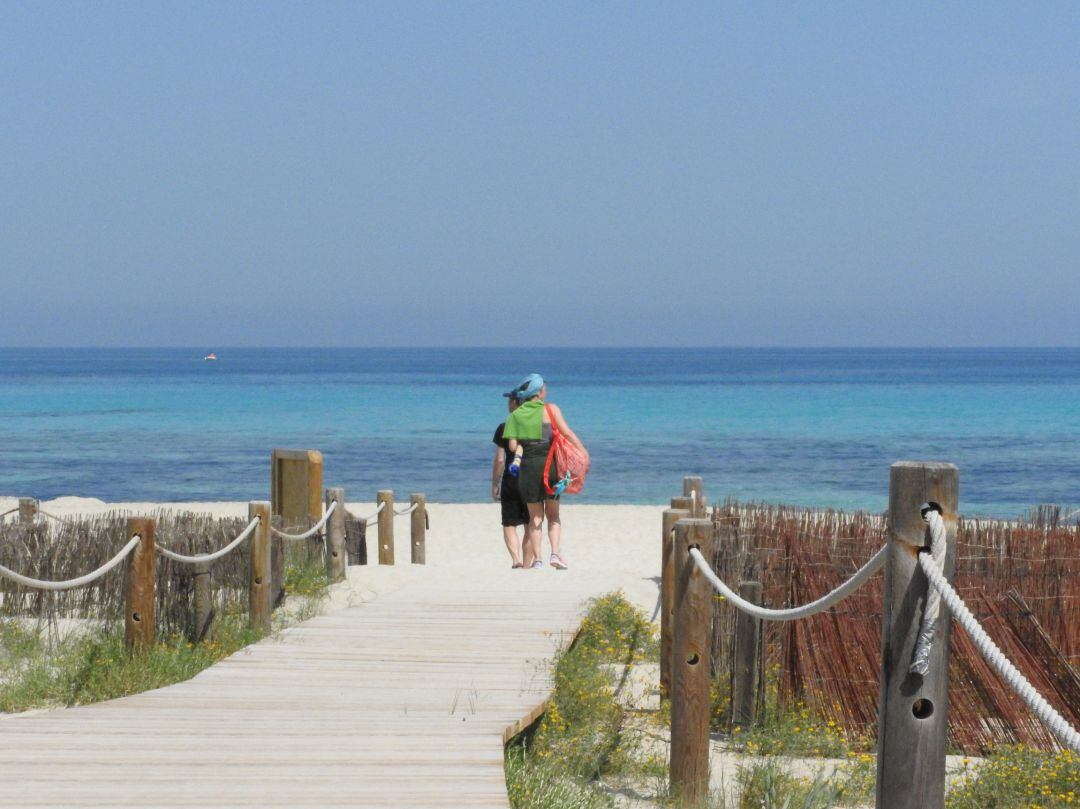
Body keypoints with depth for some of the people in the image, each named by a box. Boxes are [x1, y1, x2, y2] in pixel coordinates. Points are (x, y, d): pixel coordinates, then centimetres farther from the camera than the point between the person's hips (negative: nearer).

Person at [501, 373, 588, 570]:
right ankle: (555, 553, -8)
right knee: (553, 515, 11)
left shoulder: (516, 415, 5)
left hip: (528, 467, 1)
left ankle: (536, 559, 2)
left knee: (535, 517, 10)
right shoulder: (551, 409, 0)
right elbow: (567, 433, -8)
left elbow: (512, 446, -2)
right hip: (550, 464, -1)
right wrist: (584, 452, -6)